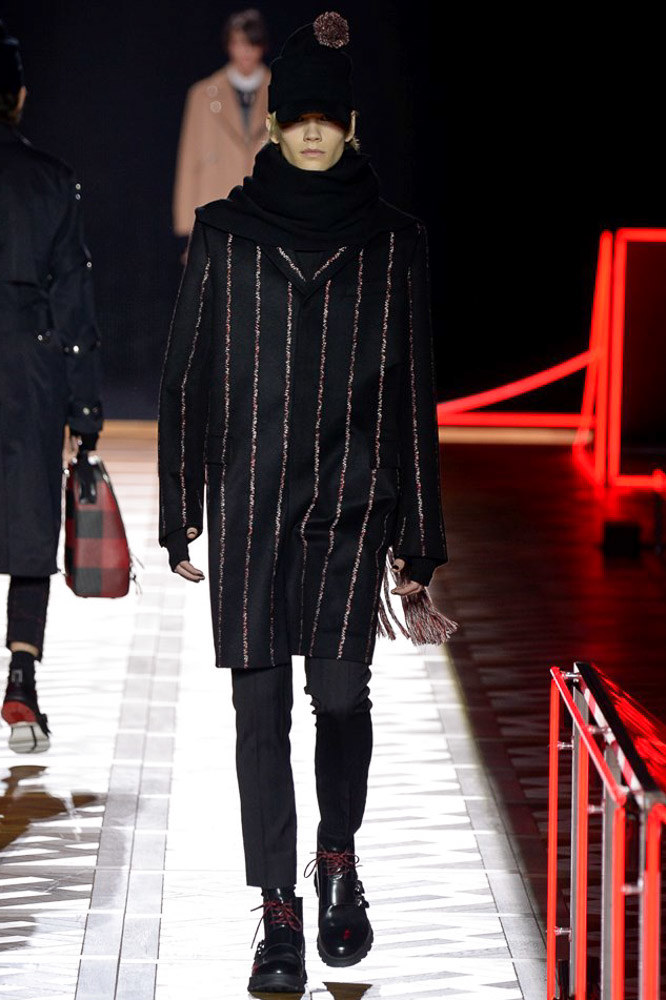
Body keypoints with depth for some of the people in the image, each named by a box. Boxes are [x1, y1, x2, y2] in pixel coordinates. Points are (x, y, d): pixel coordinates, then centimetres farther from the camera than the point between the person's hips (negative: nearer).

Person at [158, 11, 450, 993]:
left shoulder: (394, 243, 6)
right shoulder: (224, 234, 5)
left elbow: (414, 395, 7)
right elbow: (186, 378, 7)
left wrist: (417, 541, 5)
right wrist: (180, 517, 3)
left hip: (353, 500, 0)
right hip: (249, 498, 0)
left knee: (340, 692, -6)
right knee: (260, 700, -3)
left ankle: (338, 862, 22)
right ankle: (281, 914, 3)